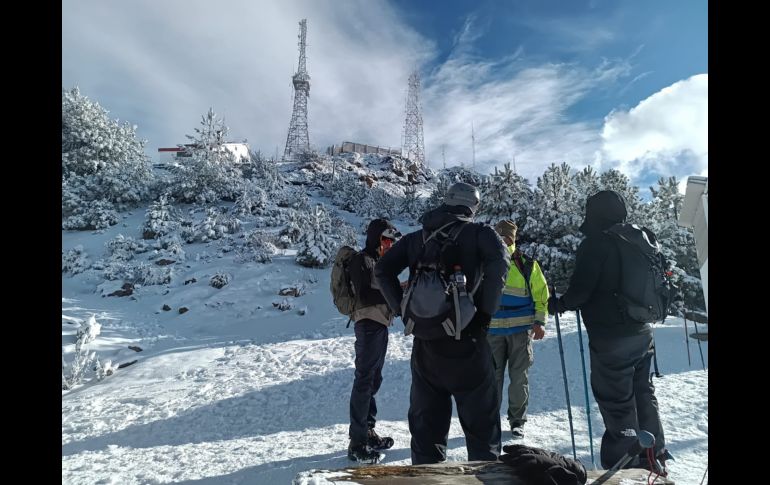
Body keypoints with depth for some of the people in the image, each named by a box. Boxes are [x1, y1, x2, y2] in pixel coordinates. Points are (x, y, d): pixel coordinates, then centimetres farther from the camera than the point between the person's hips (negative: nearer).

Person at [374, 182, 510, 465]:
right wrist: (486, 312, -12)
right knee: (481, 423, 13)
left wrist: (402, 309, 6)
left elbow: (383, 269, 4)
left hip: (425, 345, 3)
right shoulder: (479, 233, 0)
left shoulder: (417, 237, 11)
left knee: (426, 424, 16)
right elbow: (499, 262, -19)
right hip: (467, 343, -3)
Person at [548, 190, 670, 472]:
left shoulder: (594, 244, -16)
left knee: (616, 401, 2)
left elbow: (580, 290, -21)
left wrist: (558, 305, -3)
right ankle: (654, 457, 34)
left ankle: (627, 466, 11)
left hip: (611, 338, -8)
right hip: (642, 332, 8)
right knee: (643, 394, 21)